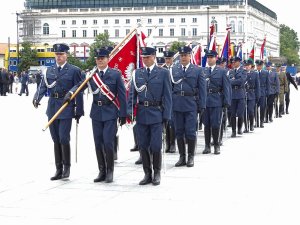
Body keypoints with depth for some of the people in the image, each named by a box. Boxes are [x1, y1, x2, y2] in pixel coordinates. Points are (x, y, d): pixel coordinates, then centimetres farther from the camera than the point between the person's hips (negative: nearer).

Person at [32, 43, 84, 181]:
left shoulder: (74, 70, -2)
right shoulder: (49, 71, 11)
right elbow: (43, 87, 4)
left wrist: (79, 111, -5)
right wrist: (37, 98, -16)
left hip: (66, 108, -4)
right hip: (52, 108, 5)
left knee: (63, 138, -11)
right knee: (56, 140, 8)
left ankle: (67, 167, 8)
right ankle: (59, 169, 16)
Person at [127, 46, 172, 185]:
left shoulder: (163, 73, 1)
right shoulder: (137, 73, 9)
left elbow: (167, 96, 0)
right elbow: (132, 94, 9)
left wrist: (166, 115, -5)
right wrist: (129, 111, -3)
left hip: (156, 113, -3)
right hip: (141, 113, 3)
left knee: (156, 145, -4)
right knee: (143, 145, 6)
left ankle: (157, 173, 12)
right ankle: (147, 174, 16)